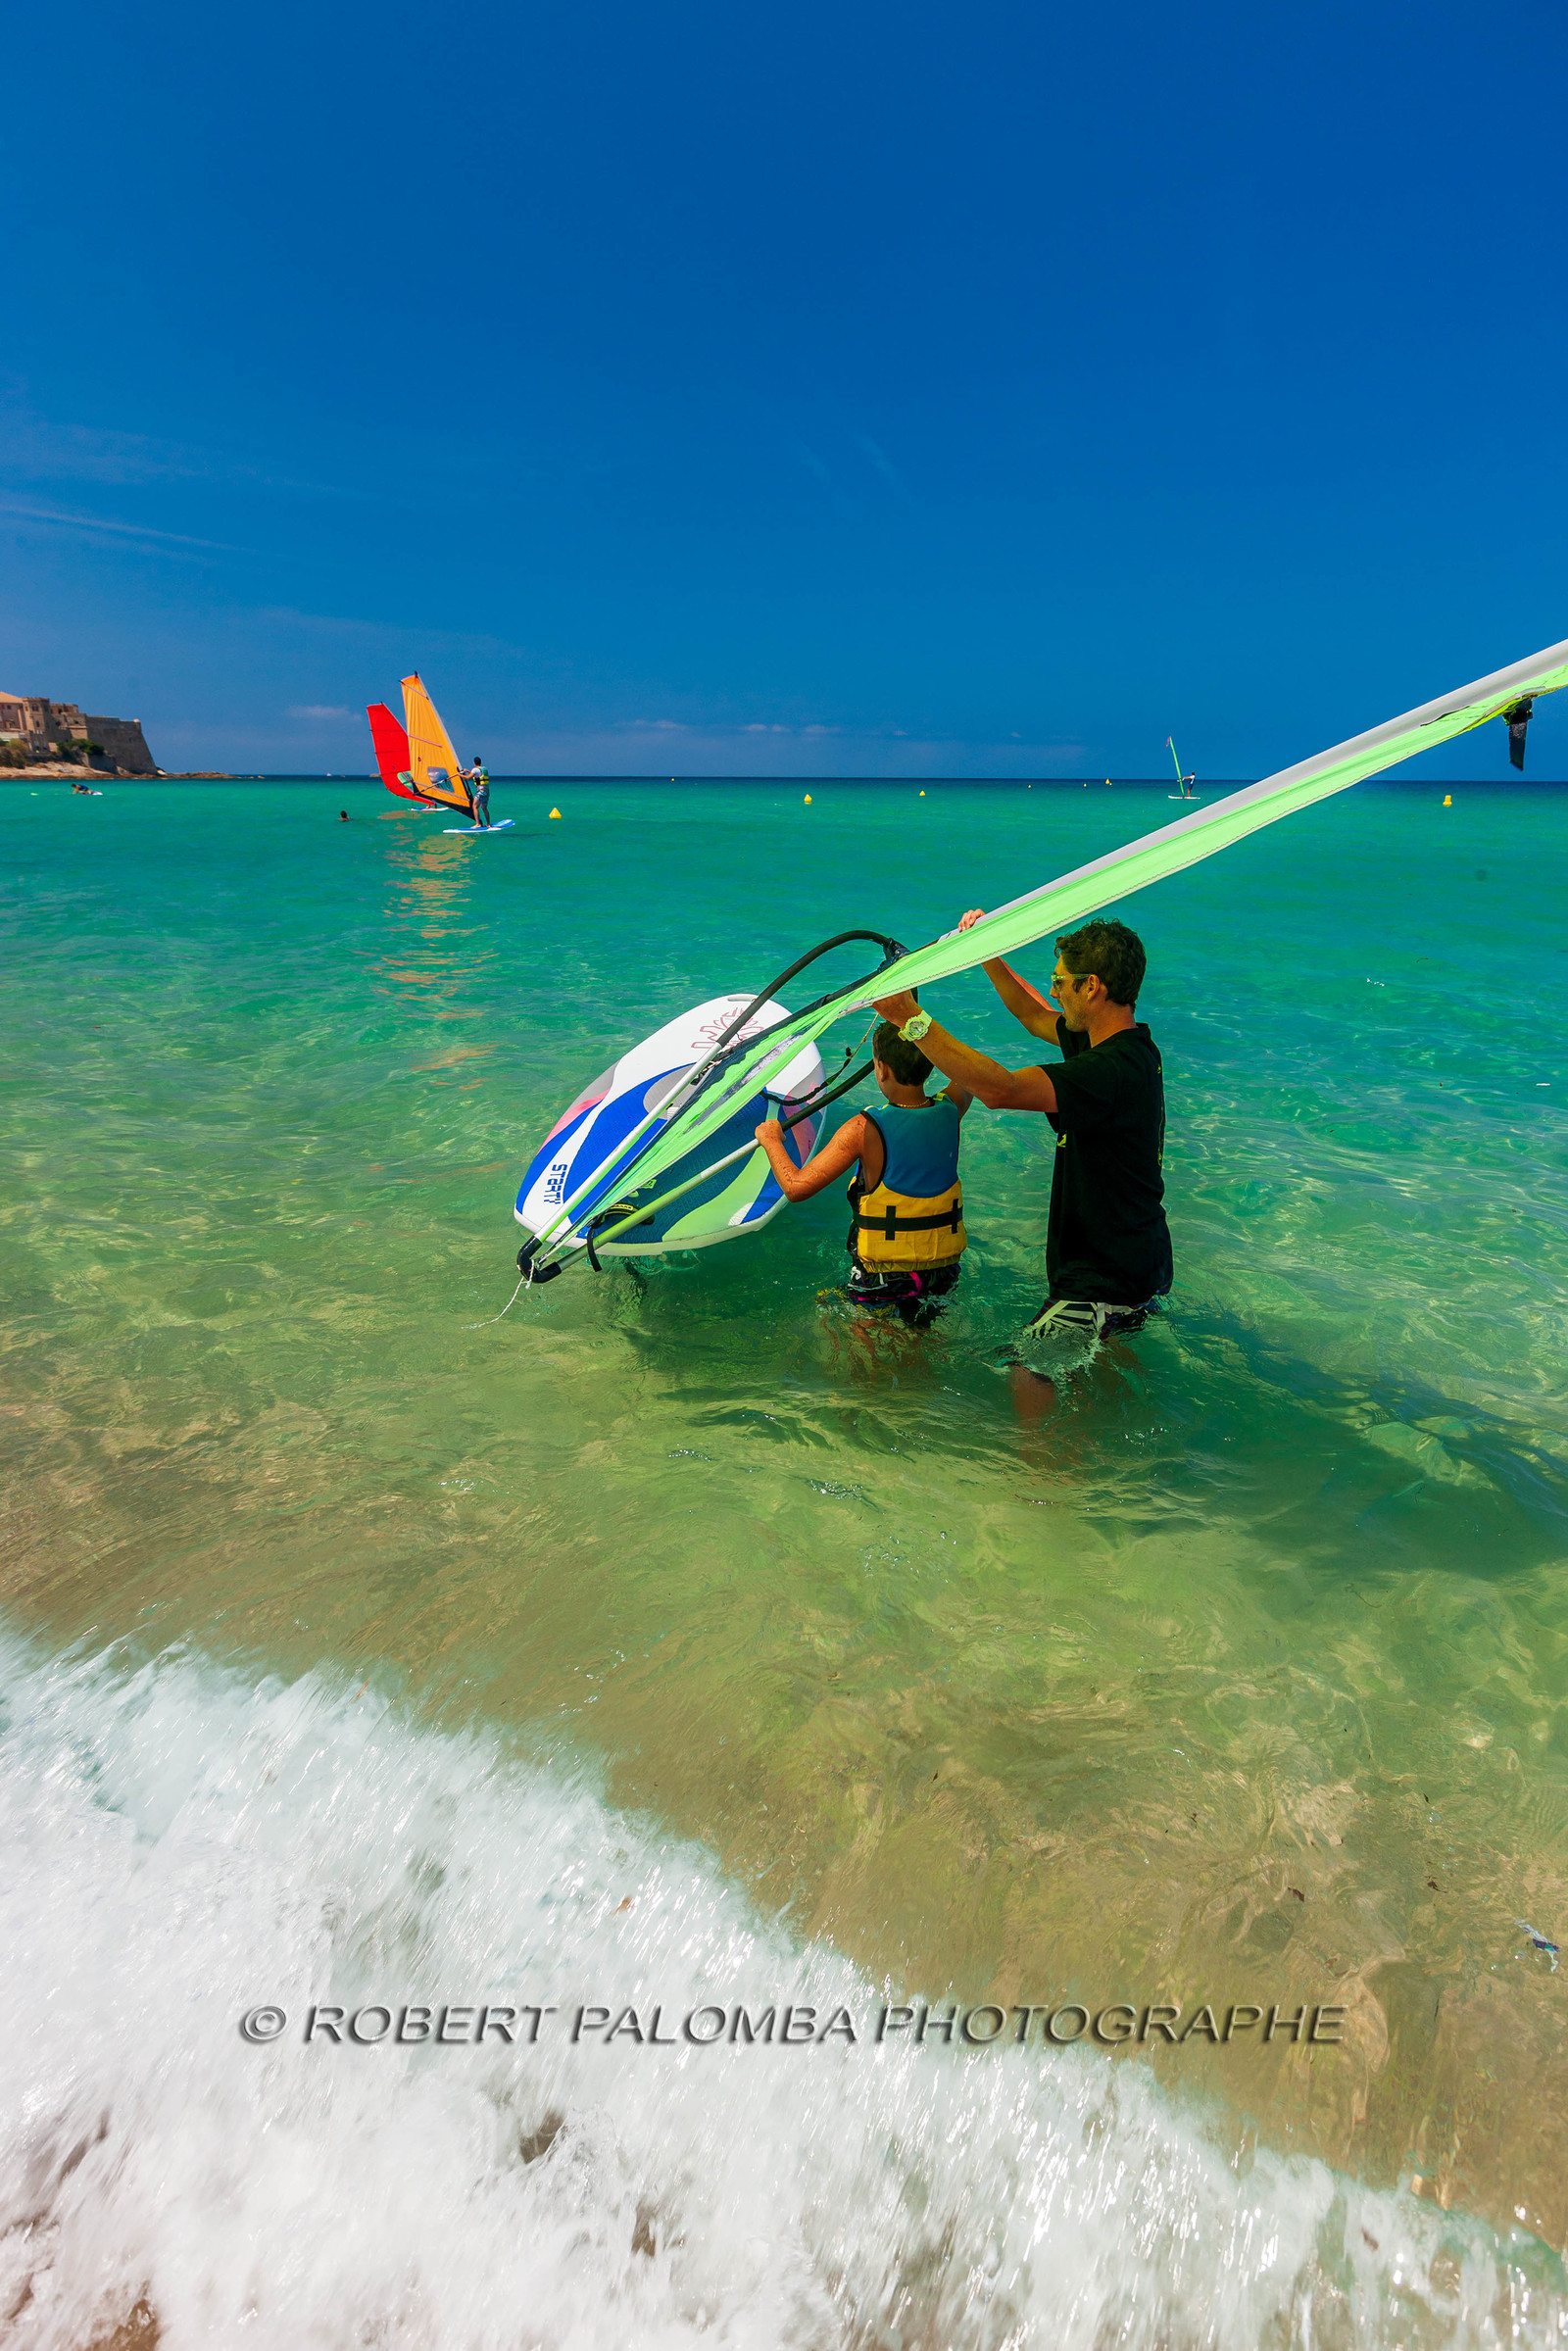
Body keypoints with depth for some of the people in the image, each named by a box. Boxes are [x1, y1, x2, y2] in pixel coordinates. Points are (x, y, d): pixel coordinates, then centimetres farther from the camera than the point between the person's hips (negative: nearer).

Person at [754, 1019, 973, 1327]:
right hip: (943, 1270, 5)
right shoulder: (950, 1110, -9)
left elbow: (796, 1188, -23)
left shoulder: (865, 1130, -24)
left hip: (883, 1274, -5)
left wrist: (772, 1140, -5)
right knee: (919, 1332, 29)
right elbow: (968, 1081, 17)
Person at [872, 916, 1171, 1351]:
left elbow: (1000, 1089, -38)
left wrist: (912, 1019, -34)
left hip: (1108, 1288, -11)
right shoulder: (1129, 1046, 5)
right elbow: (1037, 1017, 21)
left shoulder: (1113, 1070, -28)